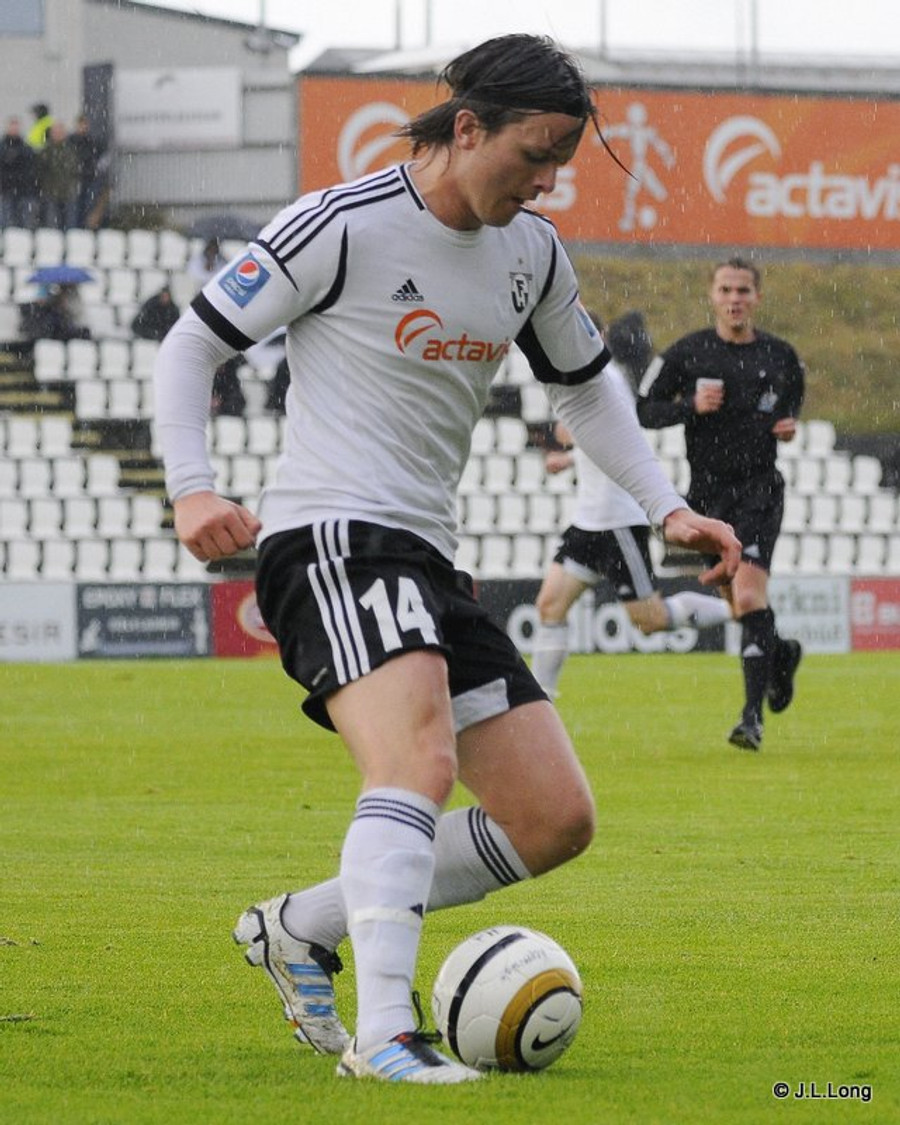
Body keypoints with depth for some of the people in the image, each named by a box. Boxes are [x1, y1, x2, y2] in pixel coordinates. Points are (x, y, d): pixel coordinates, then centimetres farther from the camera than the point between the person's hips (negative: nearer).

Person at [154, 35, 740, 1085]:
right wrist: (192, 490, -16)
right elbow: (190, 345, -3)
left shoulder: (532, 253, 12)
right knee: (418, 760, -32)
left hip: (430, 563, 8)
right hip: (332, 536, -8)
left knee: (556, 819, 2)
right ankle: (384, 1035, -38)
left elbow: (584, 391, 28)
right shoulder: (342, 227, -9)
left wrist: (670, 510, 16)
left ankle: (300, 927, 13)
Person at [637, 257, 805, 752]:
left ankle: (753, 715, -18)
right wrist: (691, 405, -15)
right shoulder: (687, 353, -1)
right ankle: (780, 654, 46)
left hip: (759, 489, -2)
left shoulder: (780, 356, 1)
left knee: (749, 597, -19)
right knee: (739, 604, 13)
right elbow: (644, 409, 1)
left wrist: (788, 425, -2)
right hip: (707, 495, 2)